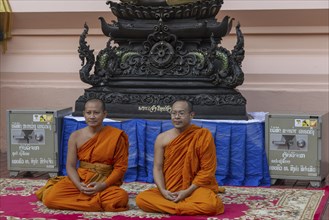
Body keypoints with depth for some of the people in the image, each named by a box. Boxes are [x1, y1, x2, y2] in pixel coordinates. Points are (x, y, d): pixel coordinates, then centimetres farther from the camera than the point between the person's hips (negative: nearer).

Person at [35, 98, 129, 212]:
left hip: (105, 183, 0)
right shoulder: (76, 136, 2)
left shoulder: (115, 136, -4)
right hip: (80, 180, 0)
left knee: (121, 198, -35)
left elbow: (120, 166, -3)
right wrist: (78, 185, -19)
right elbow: (70, 165, 1)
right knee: (50, 198, -24)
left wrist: (103, 185, -17)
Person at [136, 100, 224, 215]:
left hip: (195, 188, -2)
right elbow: (157, 168, 2)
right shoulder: (162, 138, 1)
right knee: (141, 199, -25)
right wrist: (163, 191, -16)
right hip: (168, 191, 3)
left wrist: (187, 191, -15)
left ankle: (171, 207, -13)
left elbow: (207, 170, -6)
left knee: (211, 205, -35)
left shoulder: (204, 136, -7)